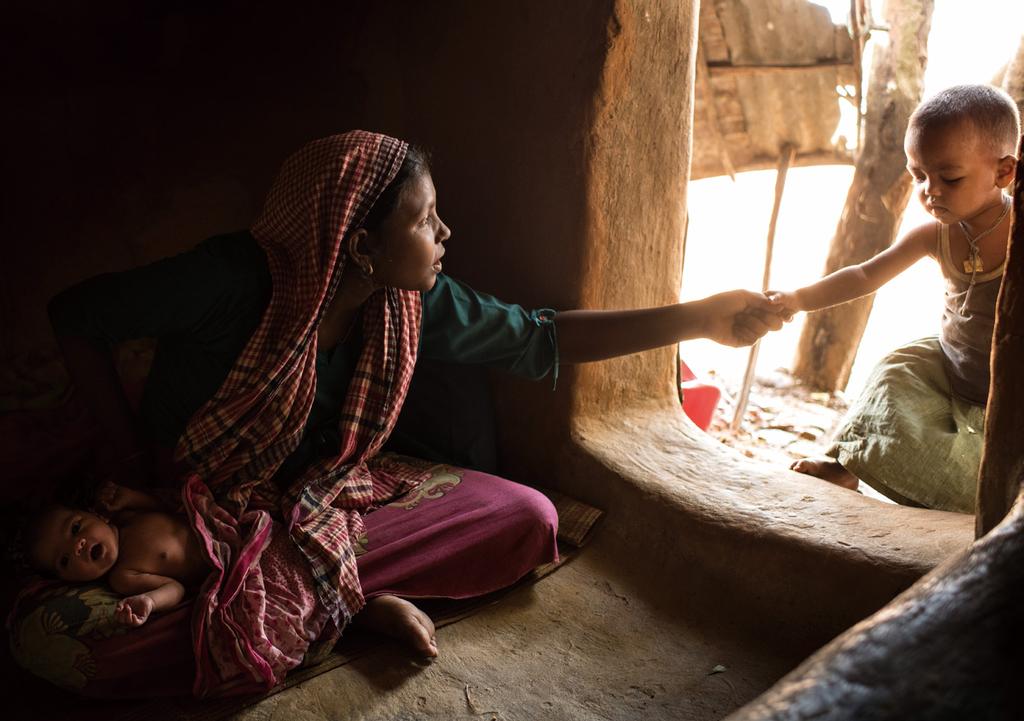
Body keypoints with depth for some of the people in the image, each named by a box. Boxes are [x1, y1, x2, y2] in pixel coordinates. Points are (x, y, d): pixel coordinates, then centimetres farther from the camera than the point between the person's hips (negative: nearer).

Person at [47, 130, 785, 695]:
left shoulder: (415, 305, -13)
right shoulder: (234, 282, -29)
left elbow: (543, 338, -6)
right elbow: (76, 314, -16)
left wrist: (702, 317, -7)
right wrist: (131, 455, -17)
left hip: (330, 493, 3)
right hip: (214, 507, -3)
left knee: (531, 517, -7)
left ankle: (346, 591, -4)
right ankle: (355, 601, -14)